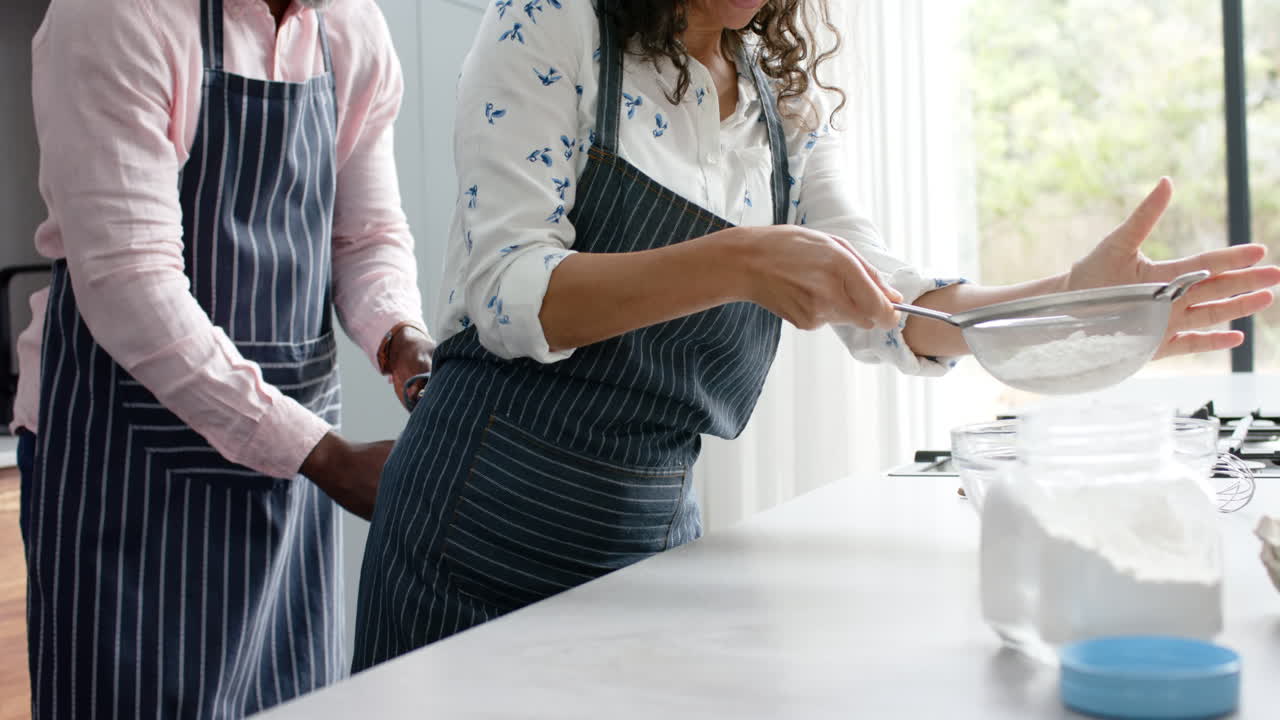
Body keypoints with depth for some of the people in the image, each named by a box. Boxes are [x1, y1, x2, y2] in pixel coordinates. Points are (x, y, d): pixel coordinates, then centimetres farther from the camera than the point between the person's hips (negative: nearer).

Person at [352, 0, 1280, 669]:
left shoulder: (786, 97, 8)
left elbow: (882, 306, 1)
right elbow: (508, 293, -18)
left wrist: (1073, 302, -16)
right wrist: (737, 264, -31)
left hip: (657, 533, 5)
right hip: (491, 521, -5)